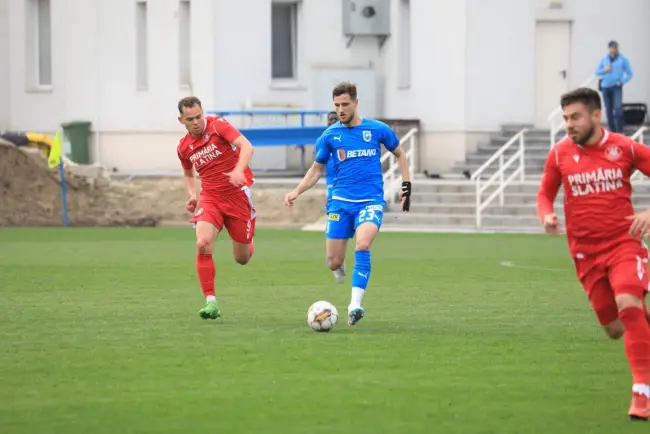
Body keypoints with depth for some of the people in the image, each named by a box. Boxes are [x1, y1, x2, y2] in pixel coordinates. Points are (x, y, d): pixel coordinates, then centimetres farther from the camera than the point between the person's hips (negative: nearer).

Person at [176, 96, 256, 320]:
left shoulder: (217, 125, -10)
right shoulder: (184, 147, 4)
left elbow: (246, 146, -22)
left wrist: (238, 170, -40)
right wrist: (192, 194, 5)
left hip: (238, 193, -3)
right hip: (210, 197, 3)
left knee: (242, 258, 4)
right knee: (203, 244, -24)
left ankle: (247, 242, 44)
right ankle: (210, 302, -18)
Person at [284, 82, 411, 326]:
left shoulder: (377, 129, 0)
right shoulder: (330, 135, 3)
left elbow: (399, 154, 17)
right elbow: (316, 170, 13)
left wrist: (406, 185, 9)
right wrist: (297, 192, -3)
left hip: (371, 200, -2)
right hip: (341, 201, 2)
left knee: (362, 245, -29)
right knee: (333, 263, -1)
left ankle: (355, 305, -27)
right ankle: (340, 266, 39)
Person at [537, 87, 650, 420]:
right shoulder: (560, 154, -1)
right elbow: (545, 195, 11)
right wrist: (546, 216, -11)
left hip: (623, 243, -3)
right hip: (586, 252, 3)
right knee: (615, 329, 6)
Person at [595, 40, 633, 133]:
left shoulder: (623, 59, 1)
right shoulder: (604, 59, 10)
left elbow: (629, 74, 4)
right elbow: (597, 72, 12)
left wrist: (621, 82, -10)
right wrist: (604, 70, -8)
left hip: (616, 87, -4)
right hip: (606, 87, 4)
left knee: (618, 107, -19)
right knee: (609, 110, 5)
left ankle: (619, 130, -18)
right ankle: (612, 131, 12)